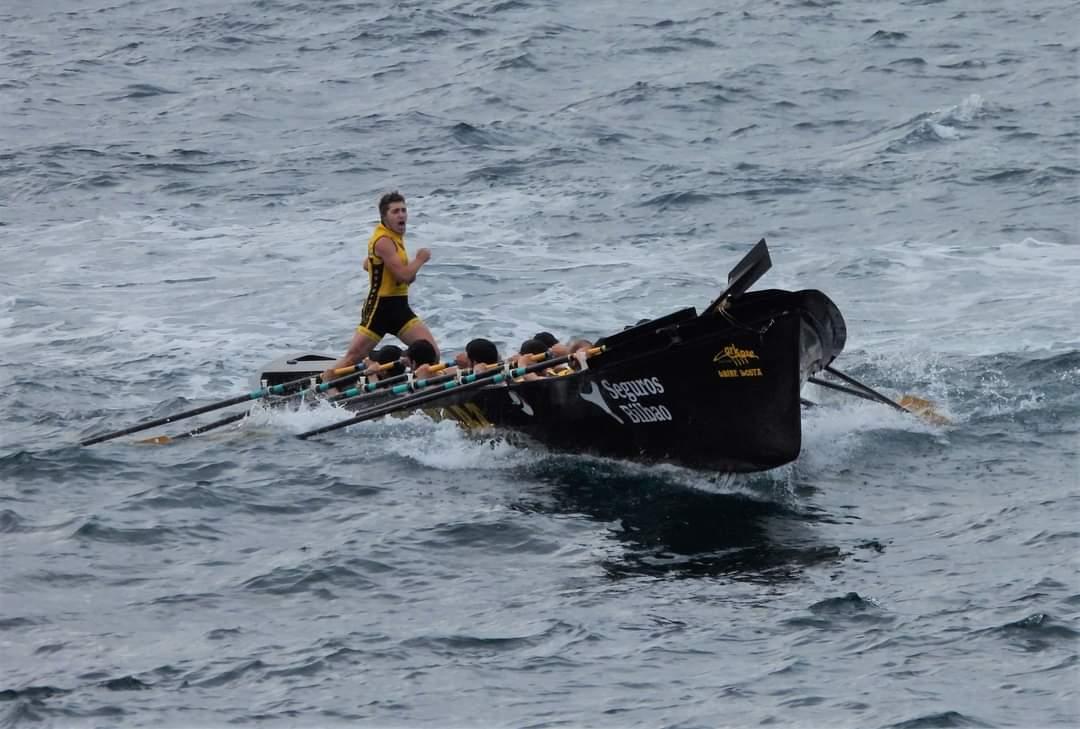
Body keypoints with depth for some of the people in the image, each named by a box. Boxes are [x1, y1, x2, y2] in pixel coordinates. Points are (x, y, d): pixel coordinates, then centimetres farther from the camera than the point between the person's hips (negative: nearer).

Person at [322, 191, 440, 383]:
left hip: (400, 306, 9)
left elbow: (367, 264, 25)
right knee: (352, 358, -5)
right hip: (380, 307, -9)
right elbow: (404, 275, -26)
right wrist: (420, 259, -7)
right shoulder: (383, 241, -17)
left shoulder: (394, 237, 13)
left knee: (432, 353, -4)